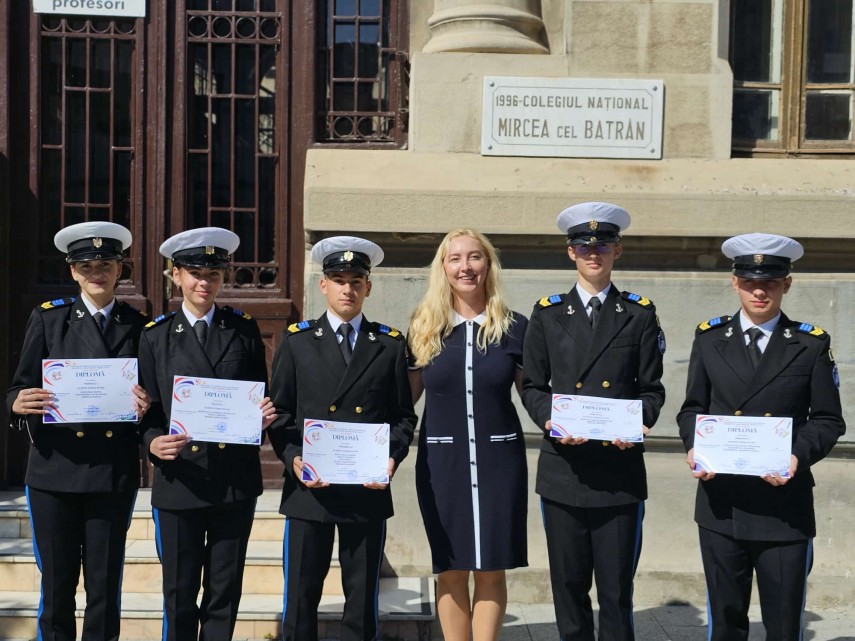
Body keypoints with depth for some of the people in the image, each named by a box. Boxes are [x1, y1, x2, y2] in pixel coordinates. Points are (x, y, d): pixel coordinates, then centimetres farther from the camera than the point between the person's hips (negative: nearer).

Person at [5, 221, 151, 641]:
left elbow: (147, 396, 9)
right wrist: (18, 404, -19)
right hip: (55, 468, 0)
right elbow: (20, 389, 3)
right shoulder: (48, 318, 6)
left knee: (105, 586, 6)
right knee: (57, 583, 6)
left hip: (114, 473, 1)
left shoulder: (137, 326, 8)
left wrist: (143, 406, -13)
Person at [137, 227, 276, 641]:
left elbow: (261, 398, 10)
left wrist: (263, 418, -12)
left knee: (224, 592, 11)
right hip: (179, 480, -1)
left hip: (236, 480, 1)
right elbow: (147, 410, 1)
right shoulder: (155, 336, 3)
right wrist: (154, 442, -19)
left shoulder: (244, 330, 6)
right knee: (179, 595, 7)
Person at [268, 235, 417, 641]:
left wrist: (393, 457, -9)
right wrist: (293, 459, -11)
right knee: (300, 597, 4)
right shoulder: (296, 340, 6)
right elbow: (280, 412, 4)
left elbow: (403, 415, 8)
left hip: (368, 489, 1)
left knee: (363, 598, 10)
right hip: (309, 488, -1)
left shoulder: (390, 344, 8)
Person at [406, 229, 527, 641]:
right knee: (451, 570, 9)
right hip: (441, 461, 1)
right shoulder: (424, 326, 2)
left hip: (499, 460, 0)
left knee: (491, 570, 6)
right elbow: (405, 397, 7)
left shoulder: (514, 327, 0)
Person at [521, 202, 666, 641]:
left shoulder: (640, 315, 8)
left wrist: (639, 424, -13)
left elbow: (652, 389, 7)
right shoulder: (547, 314, 9)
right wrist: (550, 420, -12)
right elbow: (532, 386, 8)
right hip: (563, 469, 1)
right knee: (568, 584, 8)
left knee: (617, 588, 3)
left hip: (620, 469, -1)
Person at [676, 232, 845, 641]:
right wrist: (694, 447, -9)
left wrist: (800, 456, -16)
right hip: (721, 503, 1)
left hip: (786, 505, -1)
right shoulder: (709, 339, 8)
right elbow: (692, 408, 11)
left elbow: (828, 420, 2)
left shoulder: (811, 344, 3)